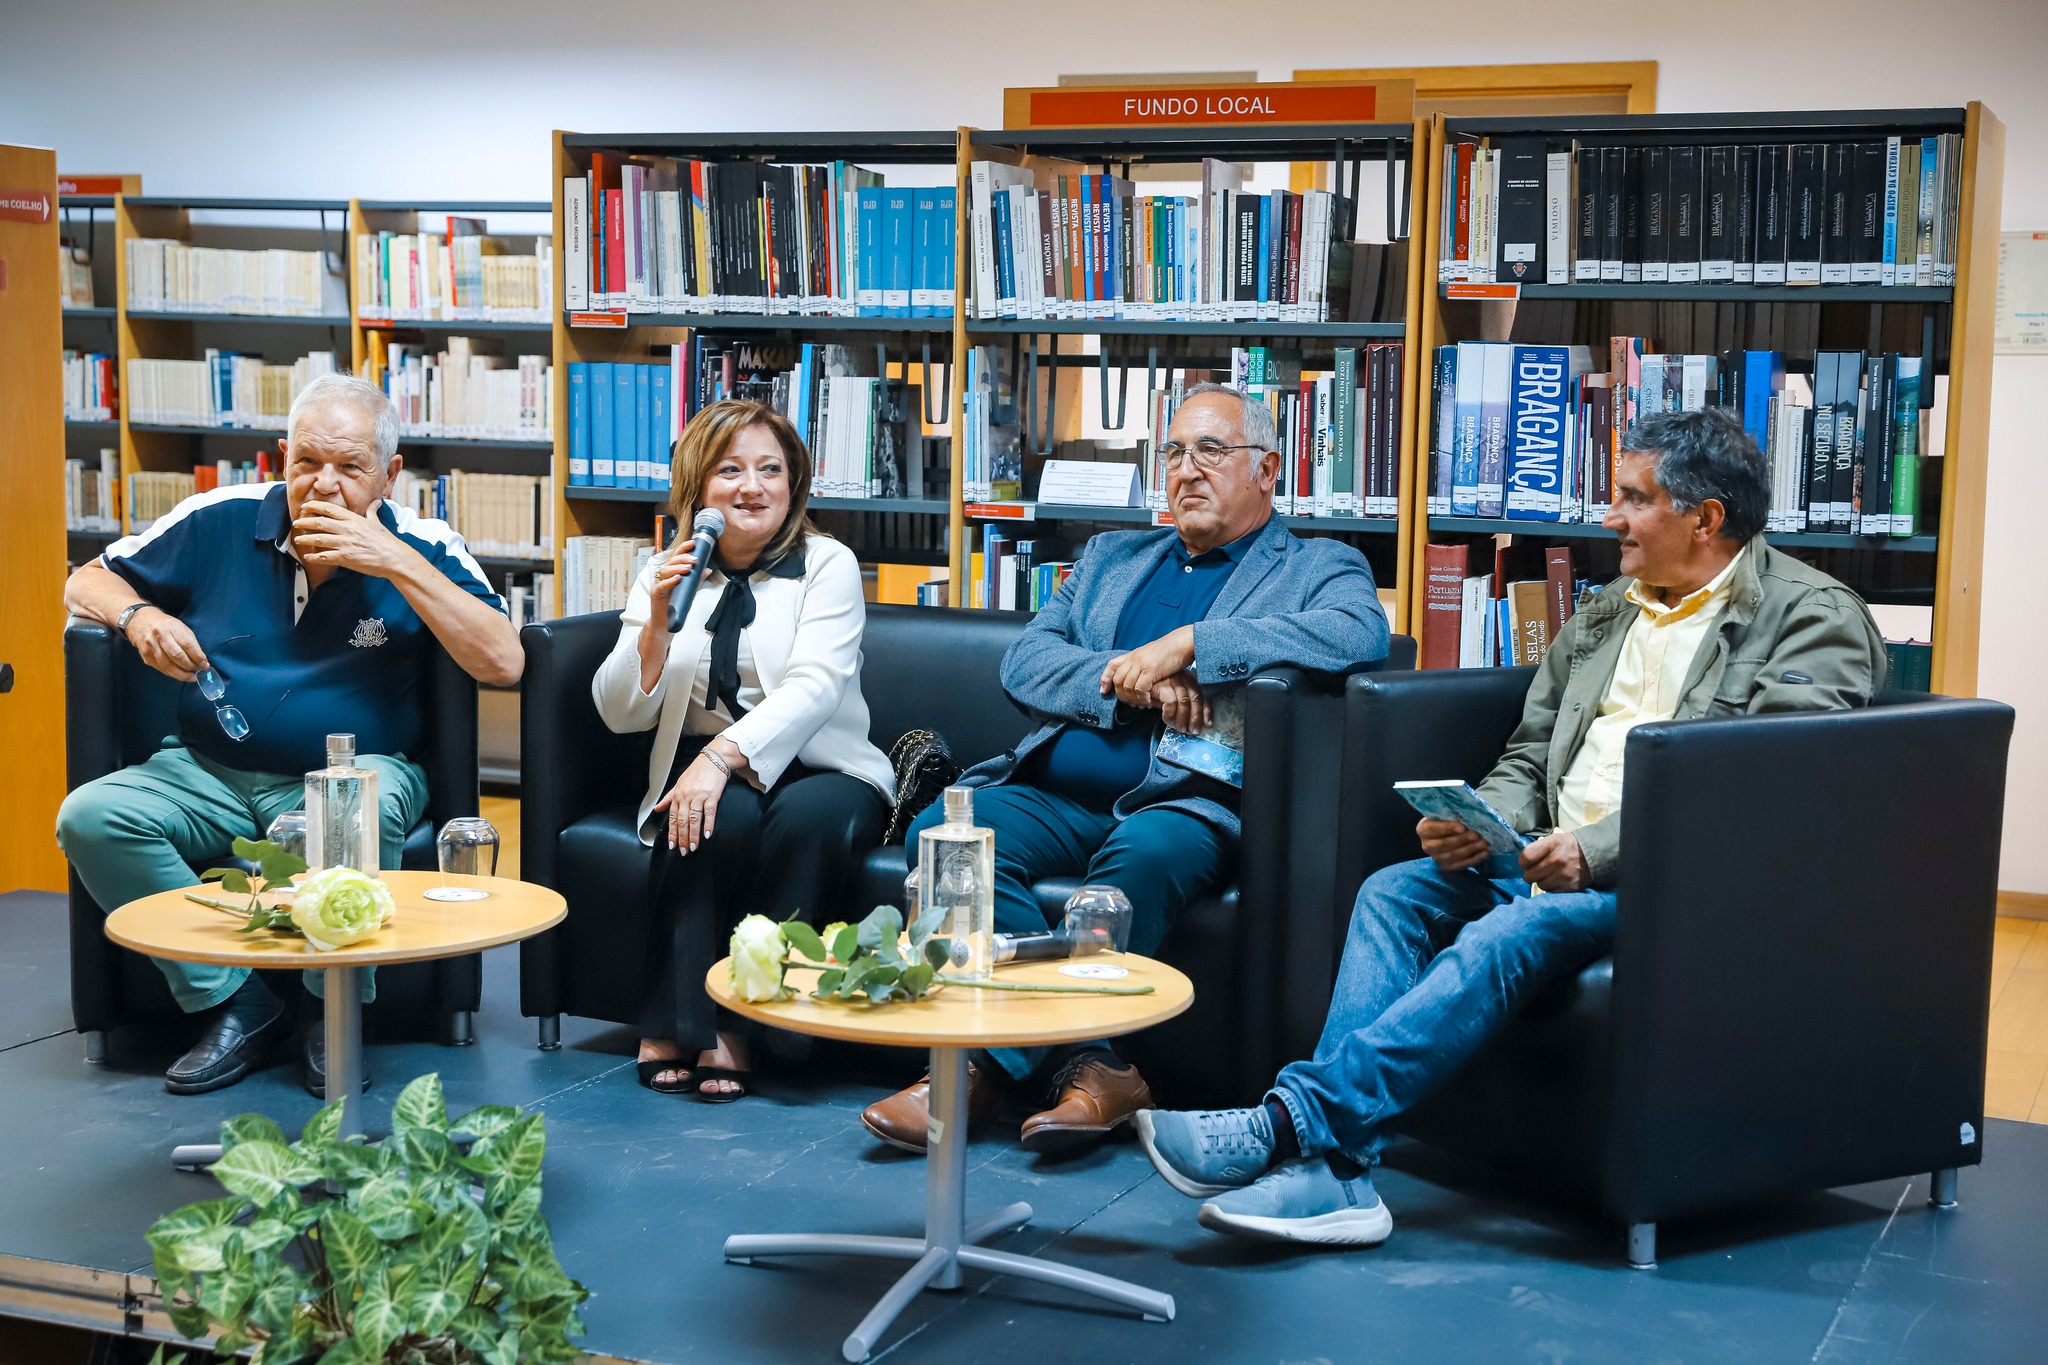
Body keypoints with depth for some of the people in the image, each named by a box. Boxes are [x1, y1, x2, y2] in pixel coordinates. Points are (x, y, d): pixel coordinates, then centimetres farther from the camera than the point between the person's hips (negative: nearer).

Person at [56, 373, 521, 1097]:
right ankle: (237, 1003, -13)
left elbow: (503, 662, -18)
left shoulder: (420, 549, -4)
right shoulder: (220, 521, 0)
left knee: (365, 811, -38)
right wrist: (138, 615, -13)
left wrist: (398, 564, -21)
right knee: (91, 817, -24)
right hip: (208, 773, 3)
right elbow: (87, 582, 12)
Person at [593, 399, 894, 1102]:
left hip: (817, 770, -1)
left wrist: (723, 754, -30)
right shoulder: (664, 574, 10)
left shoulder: (827, 566, 1)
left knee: (809, 818, -35)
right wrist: (658, 621, -13)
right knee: (722, 819, -33)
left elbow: (814, 687, -15)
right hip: (705, 774, 1)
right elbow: (620, 714, 3)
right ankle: (679, 1026, -25)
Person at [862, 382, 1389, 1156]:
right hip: (1056, 796, 5)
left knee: (1143, 854, -38)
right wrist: (1132, 679, -7)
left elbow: (1360, 632, -12)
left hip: (1186, 803, -4)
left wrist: (1185, 646, -15)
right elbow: (1025, 662, 14)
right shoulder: (1112, 558, 28)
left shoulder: (1319, 567, 13)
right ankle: (1089, 1069, -27)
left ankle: (1002, 1061, -26)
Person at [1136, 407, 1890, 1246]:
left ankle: (1293, 1120, -36)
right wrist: (1482, 824, -2)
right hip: (1556, 864, 8)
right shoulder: (1603, 616, 22)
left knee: (1516, 932, -32)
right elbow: (1527, 761, 23)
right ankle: (1329, 1168, -27)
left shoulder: (1814, 618, -2)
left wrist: (1599, 850, -23)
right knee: (1395, 892, -16)